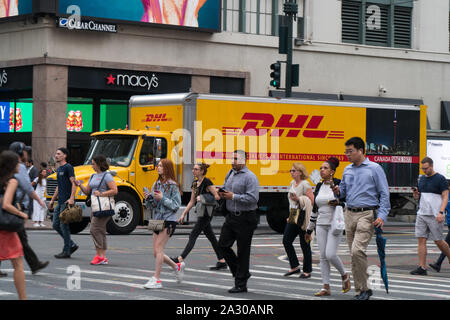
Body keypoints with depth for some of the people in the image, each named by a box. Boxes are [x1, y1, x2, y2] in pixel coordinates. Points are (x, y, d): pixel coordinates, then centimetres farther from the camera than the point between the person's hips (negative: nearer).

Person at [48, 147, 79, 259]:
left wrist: (71, 198, -27)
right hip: (60, 202, 9)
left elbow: (74, 183, -17)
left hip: (66, 202, -9)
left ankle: (66, 251, 0)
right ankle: (72, 245, 17)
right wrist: (52, 200, 26)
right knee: (56, 225, 8)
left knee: (64, 225, -6)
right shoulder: (59, 169, 19)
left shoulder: (68, 167, -9)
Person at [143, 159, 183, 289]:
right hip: (157, 219, 8)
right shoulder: (156, 184, 12)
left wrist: (162, 198, -18)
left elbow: (176, 205, -11)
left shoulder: (172, 185, -8)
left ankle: (156, 279, -11)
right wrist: (149, 198, -5)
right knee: (156, 253, 8)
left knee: (158, 249, -13)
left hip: (168, 220, -8)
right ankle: (177, 266, 29)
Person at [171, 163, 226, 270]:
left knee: (193, 236, -10)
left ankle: (180, 259, -12)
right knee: (211, 237, 10)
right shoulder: (195, 184, 12)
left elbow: (217, 196, -15)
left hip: (206, 212, -9)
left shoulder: (207, 182, -13)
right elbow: (192, 202, 17)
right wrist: (183, 214, 14)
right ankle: (222, 261, 14)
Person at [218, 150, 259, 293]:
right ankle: (241, 273, 22)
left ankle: (241, 284, 7)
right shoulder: (230, 174, 13)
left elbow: (253, 198, -21)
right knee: (223, 245, 6)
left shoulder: (250, 177, -12)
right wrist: (222, 193, 2)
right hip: (231, 216, 8)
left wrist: (233, 196, -19)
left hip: (245, 219, -8)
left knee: (243, 251, -1)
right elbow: (225, 189, 27)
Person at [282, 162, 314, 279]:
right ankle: (295, 267, 11)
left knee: (304, 244, -1)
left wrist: (298, 199, -23)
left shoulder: (305, 184, -12)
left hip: (303, 216, -8)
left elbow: (312, 201, -16)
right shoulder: (292, 183, 13)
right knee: (286, 241, 1)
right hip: (293, 216, 8)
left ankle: (307, 271, 8)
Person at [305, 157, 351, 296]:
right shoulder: (318, 187, 11)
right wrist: (309, 230, 19)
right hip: (321, 225, 5)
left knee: (330, 254, -16)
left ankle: (344, 275, 11)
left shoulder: (339, 184, -5)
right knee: (323, 256, 1)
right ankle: (326, 287, 4)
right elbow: (315, 209, 17)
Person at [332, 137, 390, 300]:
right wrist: (338, 191, -1)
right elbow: (344, 191, 24)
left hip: (367, 215, -6)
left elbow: (384, 194, -3)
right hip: (350, 214, 6)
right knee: (353, 254, 6)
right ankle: (360, 290, 13)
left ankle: (363, 288, -10)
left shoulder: (374, 169, -2)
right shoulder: (347, 170, 15)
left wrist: (382, 215, -14)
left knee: (357, 250, -20)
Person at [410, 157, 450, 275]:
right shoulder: (422, 179, 15)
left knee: (438, 241, 0)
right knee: (421, 240, -2)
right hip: (421, 214, 6)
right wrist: (416, 194, -2)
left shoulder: (440, 179, -5)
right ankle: (422, 268, -3)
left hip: (435, 216, -6)